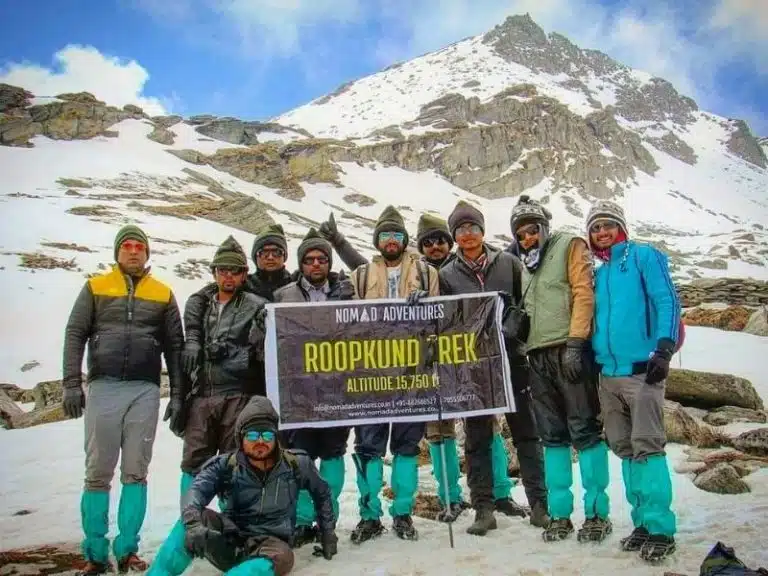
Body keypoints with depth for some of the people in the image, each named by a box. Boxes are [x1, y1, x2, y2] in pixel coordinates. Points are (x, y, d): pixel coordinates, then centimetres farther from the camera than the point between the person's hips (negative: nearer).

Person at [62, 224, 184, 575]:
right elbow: (75, 335, 4)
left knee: (135, 474, 3)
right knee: (98, 474, 2)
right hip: (103, 387, 0)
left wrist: (178, 396, 5)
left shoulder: (163, 294, 10)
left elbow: (174, 347, 10)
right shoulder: (95, 287, 9)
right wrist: (72, 385, -6)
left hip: (145, 391, 1)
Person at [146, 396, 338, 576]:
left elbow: (322, 493, 18)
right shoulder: (226, 466, -3)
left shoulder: (295, 464, 0)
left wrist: (328, 533, 15)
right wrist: (193, 524, -44)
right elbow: (196, 490, -23)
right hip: (229, 541, 1)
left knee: (281, 558, -38)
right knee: (193, 519, -26)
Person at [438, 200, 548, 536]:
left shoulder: (508, 263, 6)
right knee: (477, 439, 5)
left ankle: (539, 502, 15)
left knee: (526, 433, 7)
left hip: (512, 359, 0)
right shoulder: (448, 275, 6)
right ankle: (484, 507, 13)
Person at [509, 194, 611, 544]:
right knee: (553, 436, 7)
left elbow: (583, 293, -7)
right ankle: (559, 513, 13)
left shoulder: (569, 246, 4)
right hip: (539, 356, 6)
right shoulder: (525, 264, 23)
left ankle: (597, 512, 3)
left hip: (570, 350, -6)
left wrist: (575, 342, -16)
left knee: (584, 431, -4)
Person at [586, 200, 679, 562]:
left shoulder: (644, 256, 1)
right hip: (608, 374, 7)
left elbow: (667, 301, -8)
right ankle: (643, 522, 17)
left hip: (641, 369, -7)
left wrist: (664, 348, -19)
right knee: (624, 449, 9)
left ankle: (660, 528, -2)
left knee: (647, 447, -9)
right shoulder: (597, 275, 18)